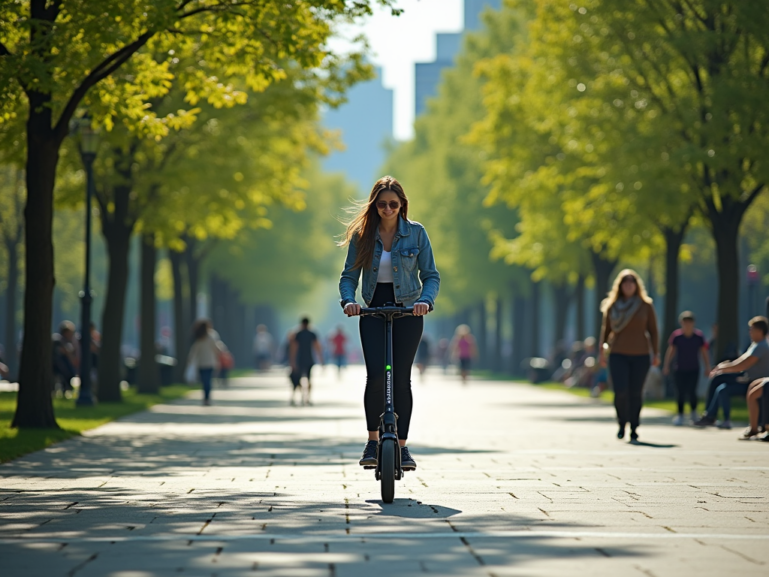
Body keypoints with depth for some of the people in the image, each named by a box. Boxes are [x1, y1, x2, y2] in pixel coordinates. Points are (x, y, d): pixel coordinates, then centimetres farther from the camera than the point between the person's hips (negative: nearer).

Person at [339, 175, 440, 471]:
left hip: (407, 312, 0)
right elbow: (349, 276, 2)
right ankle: (373, 441, -1)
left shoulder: (416, 233, -2)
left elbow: (431, 275, -1)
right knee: (376, 376, -14)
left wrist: (425, 300, -21)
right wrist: (348, 300, -18)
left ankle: (402, 446, 7)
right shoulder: (361, 235, 1)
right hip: (373, 311, 0)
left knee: (401, 378, -2)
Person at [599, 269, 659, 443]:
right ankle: (622, 422, 11)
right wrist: (601, 350, 4)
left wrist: (656, 353, 0)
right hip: (618, 355, 0)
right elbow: (606, 329, 13)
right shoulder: (612, 306, 7)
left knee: (635, 393, -1)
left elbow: (653, 331, 6)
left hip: (640, 356, 0)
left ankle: (634, 429, 12)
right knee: (620, 391, -13)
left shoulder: (645, 306, 4)